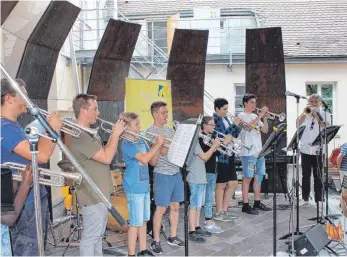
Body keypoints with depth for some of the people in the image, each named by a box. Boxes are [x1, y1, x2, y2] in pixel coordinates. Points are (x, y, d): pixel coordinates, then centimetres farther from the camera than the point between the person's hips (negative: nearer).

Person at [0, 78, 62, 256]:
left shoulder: (15, 125, 11)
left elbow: (34, 151, 20)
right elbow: (41, 156, -30)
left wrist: (49, 129, 8)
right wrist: (54, 129, -17)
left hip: (33, 198, 10)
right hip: (25, 203, -10)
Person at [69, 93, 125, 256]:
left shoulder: (89, 133, 12)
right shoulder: (80, 136, -22)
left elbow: (104, 152, 16)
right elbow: (106, 158, -25)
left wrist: (113, 135, 4)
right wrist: (116, 134, -15)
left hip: (100, 193, 10)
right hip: (92, 196, -10)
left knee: (98, 235, 19)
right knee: (90, 237, 0)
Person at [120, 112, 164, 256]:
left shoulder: (141, 142, 11)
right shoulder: (127, 144, -14)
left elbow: (153, 162, 12)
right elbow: (144, 159, -25)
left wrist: (158, 146, -2)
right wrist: (157, 144, -19)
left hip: (144, 185, 8)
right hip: (134, 187, -8)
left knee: (144, 220, 15)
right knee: (135, 222, -2)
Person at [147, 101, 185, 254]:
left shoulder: (170, 130, 14)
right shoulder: (151, 131, -9)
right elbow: (163, 151, -20)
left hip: (176, 172, 7)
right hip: (163, 174, -7)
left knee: (175, 206, 13)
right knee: (161, 208, -1)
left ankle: (173, 237, 26)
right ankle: (155, 241, 11)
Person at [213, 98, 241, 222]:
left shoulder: (225, 119, 15)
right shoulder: (214, 119, -11)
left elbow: (234, 135, 16)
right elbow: (221, 136, -22)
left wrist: (237, 125, -1)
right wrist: (234, 125, -16)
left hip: (229, 156, 9)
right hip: (220, 157, -9)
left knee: (233, 183, 12)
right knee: (221, 185, 1)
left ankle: (224, 210, 23)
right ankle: (219, 213, 13)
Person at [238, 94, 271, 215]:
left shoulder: (256, 116, 18)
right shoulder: (241, 116, -4)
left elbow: (265, 130, 13)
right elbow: (249, 126, -23)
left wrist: (265, 118, 0)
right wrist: (261, 115, -18)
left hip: (259, 151, 8)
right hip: (248, 152, -8)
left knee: (259, 176, 10)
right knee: (247, 178, -5)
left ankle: (257, 203, 19)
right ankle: (246, 205, 0)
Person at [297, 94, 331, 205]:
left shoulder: (325, 114, 6)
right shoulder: (305, 114, 11)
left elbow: (325, 127, -11)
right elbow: (298, 125, -4)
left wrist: (316, 115, -14)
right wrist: (304, 113, -12)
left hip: (318, 149, -2)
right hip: (305, 148, 2)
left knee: (318, 176, 1)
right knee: (305, 175, 8)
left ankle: (318, 199, 8)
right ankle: (305, 198, 17)